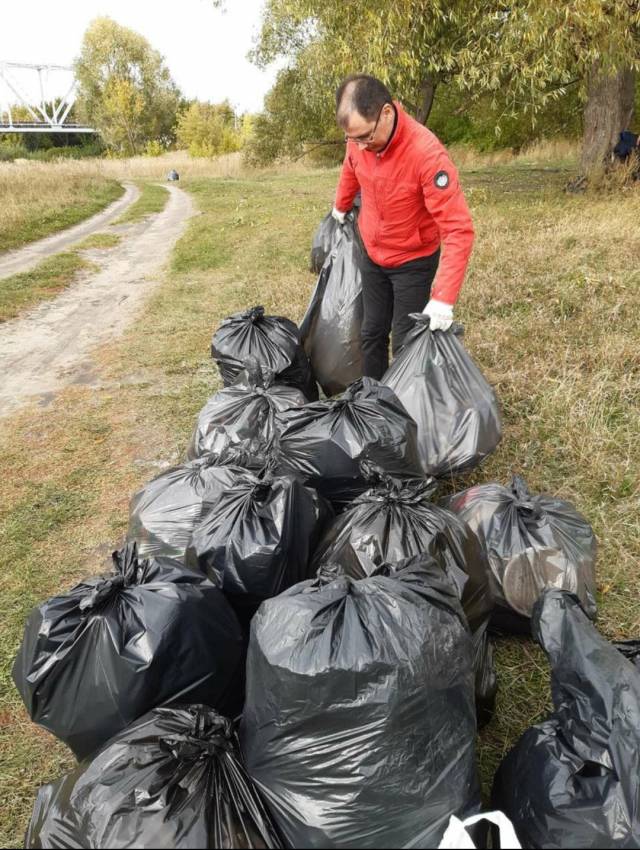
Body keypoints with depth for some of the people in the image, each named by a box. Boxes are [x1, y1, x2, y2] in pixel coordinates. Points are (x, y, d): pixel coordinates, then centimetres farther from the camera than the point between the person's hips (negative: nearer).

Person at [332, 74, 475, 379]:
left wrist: (443, 298, -38)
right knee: (372, 334, 12)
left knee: (405, 342, -3)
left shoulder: (427, 153, -31)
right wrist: (340, 207, 33)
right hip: (372, 257, 6)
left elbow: (458, 229, -32)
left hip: (414, 262, -5)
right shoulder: (359, 137, -13)